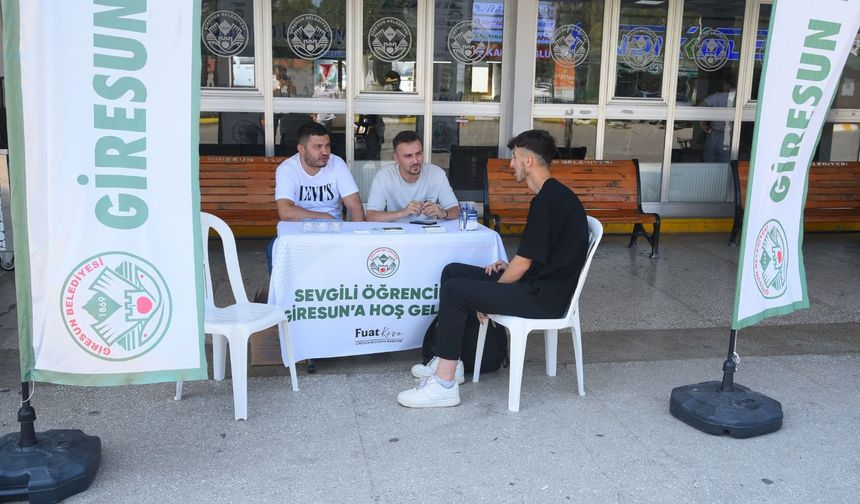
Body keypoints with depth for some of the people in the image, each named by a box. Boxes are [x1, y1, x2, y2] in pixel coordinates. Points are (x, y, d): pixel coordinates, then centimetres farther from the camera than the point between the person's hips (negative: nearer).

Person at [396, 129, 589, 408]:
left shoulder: (547, 201, -20)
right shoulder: (555, 194, 13)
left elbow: (522, 265, -19)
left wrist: (488, 294, -5)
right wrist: (509, 265, 7)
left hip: (543, 297, -11)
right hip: (541, 284, 11)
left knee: (455, 290, -18)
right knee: (453, 271, 11)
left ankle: (444, 384, -14)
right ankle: (448, 361, 14)